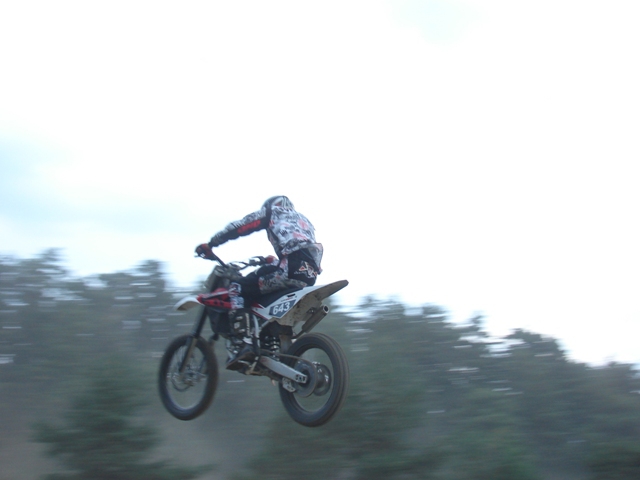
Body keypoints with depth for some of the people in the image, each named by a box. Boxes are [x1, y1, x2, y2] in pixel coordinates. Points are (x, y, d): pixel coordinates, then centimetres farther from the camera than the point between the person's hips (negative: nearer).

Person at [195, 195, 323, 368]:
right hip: (310, 275, 8)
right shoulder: (304, 220, 40)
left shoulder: (272, 212, 21)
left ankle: (246, 345, -18)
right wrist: (274, 261, 54)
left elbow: (238, 227, 16)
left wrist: (209, 244, 24)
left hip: (291, 267, -8)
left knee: (237, 288, -2)